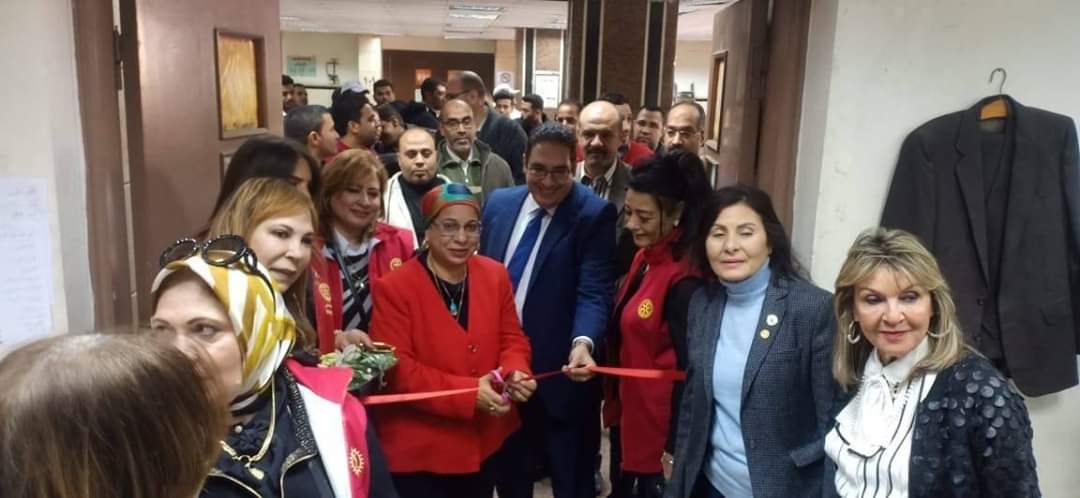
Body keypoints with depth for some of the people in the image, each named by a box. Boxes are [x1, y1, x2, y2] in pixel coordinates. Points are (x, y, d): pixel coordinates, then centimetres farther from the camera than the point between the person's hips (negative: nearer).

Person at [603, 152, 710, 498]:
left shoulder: (683, 280, -23)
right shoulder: (644, 256, 4)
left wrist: (675, 448, -15)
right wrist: (613, 405, 14)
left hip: (659, 433, -8)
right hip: (628, 418, 8)